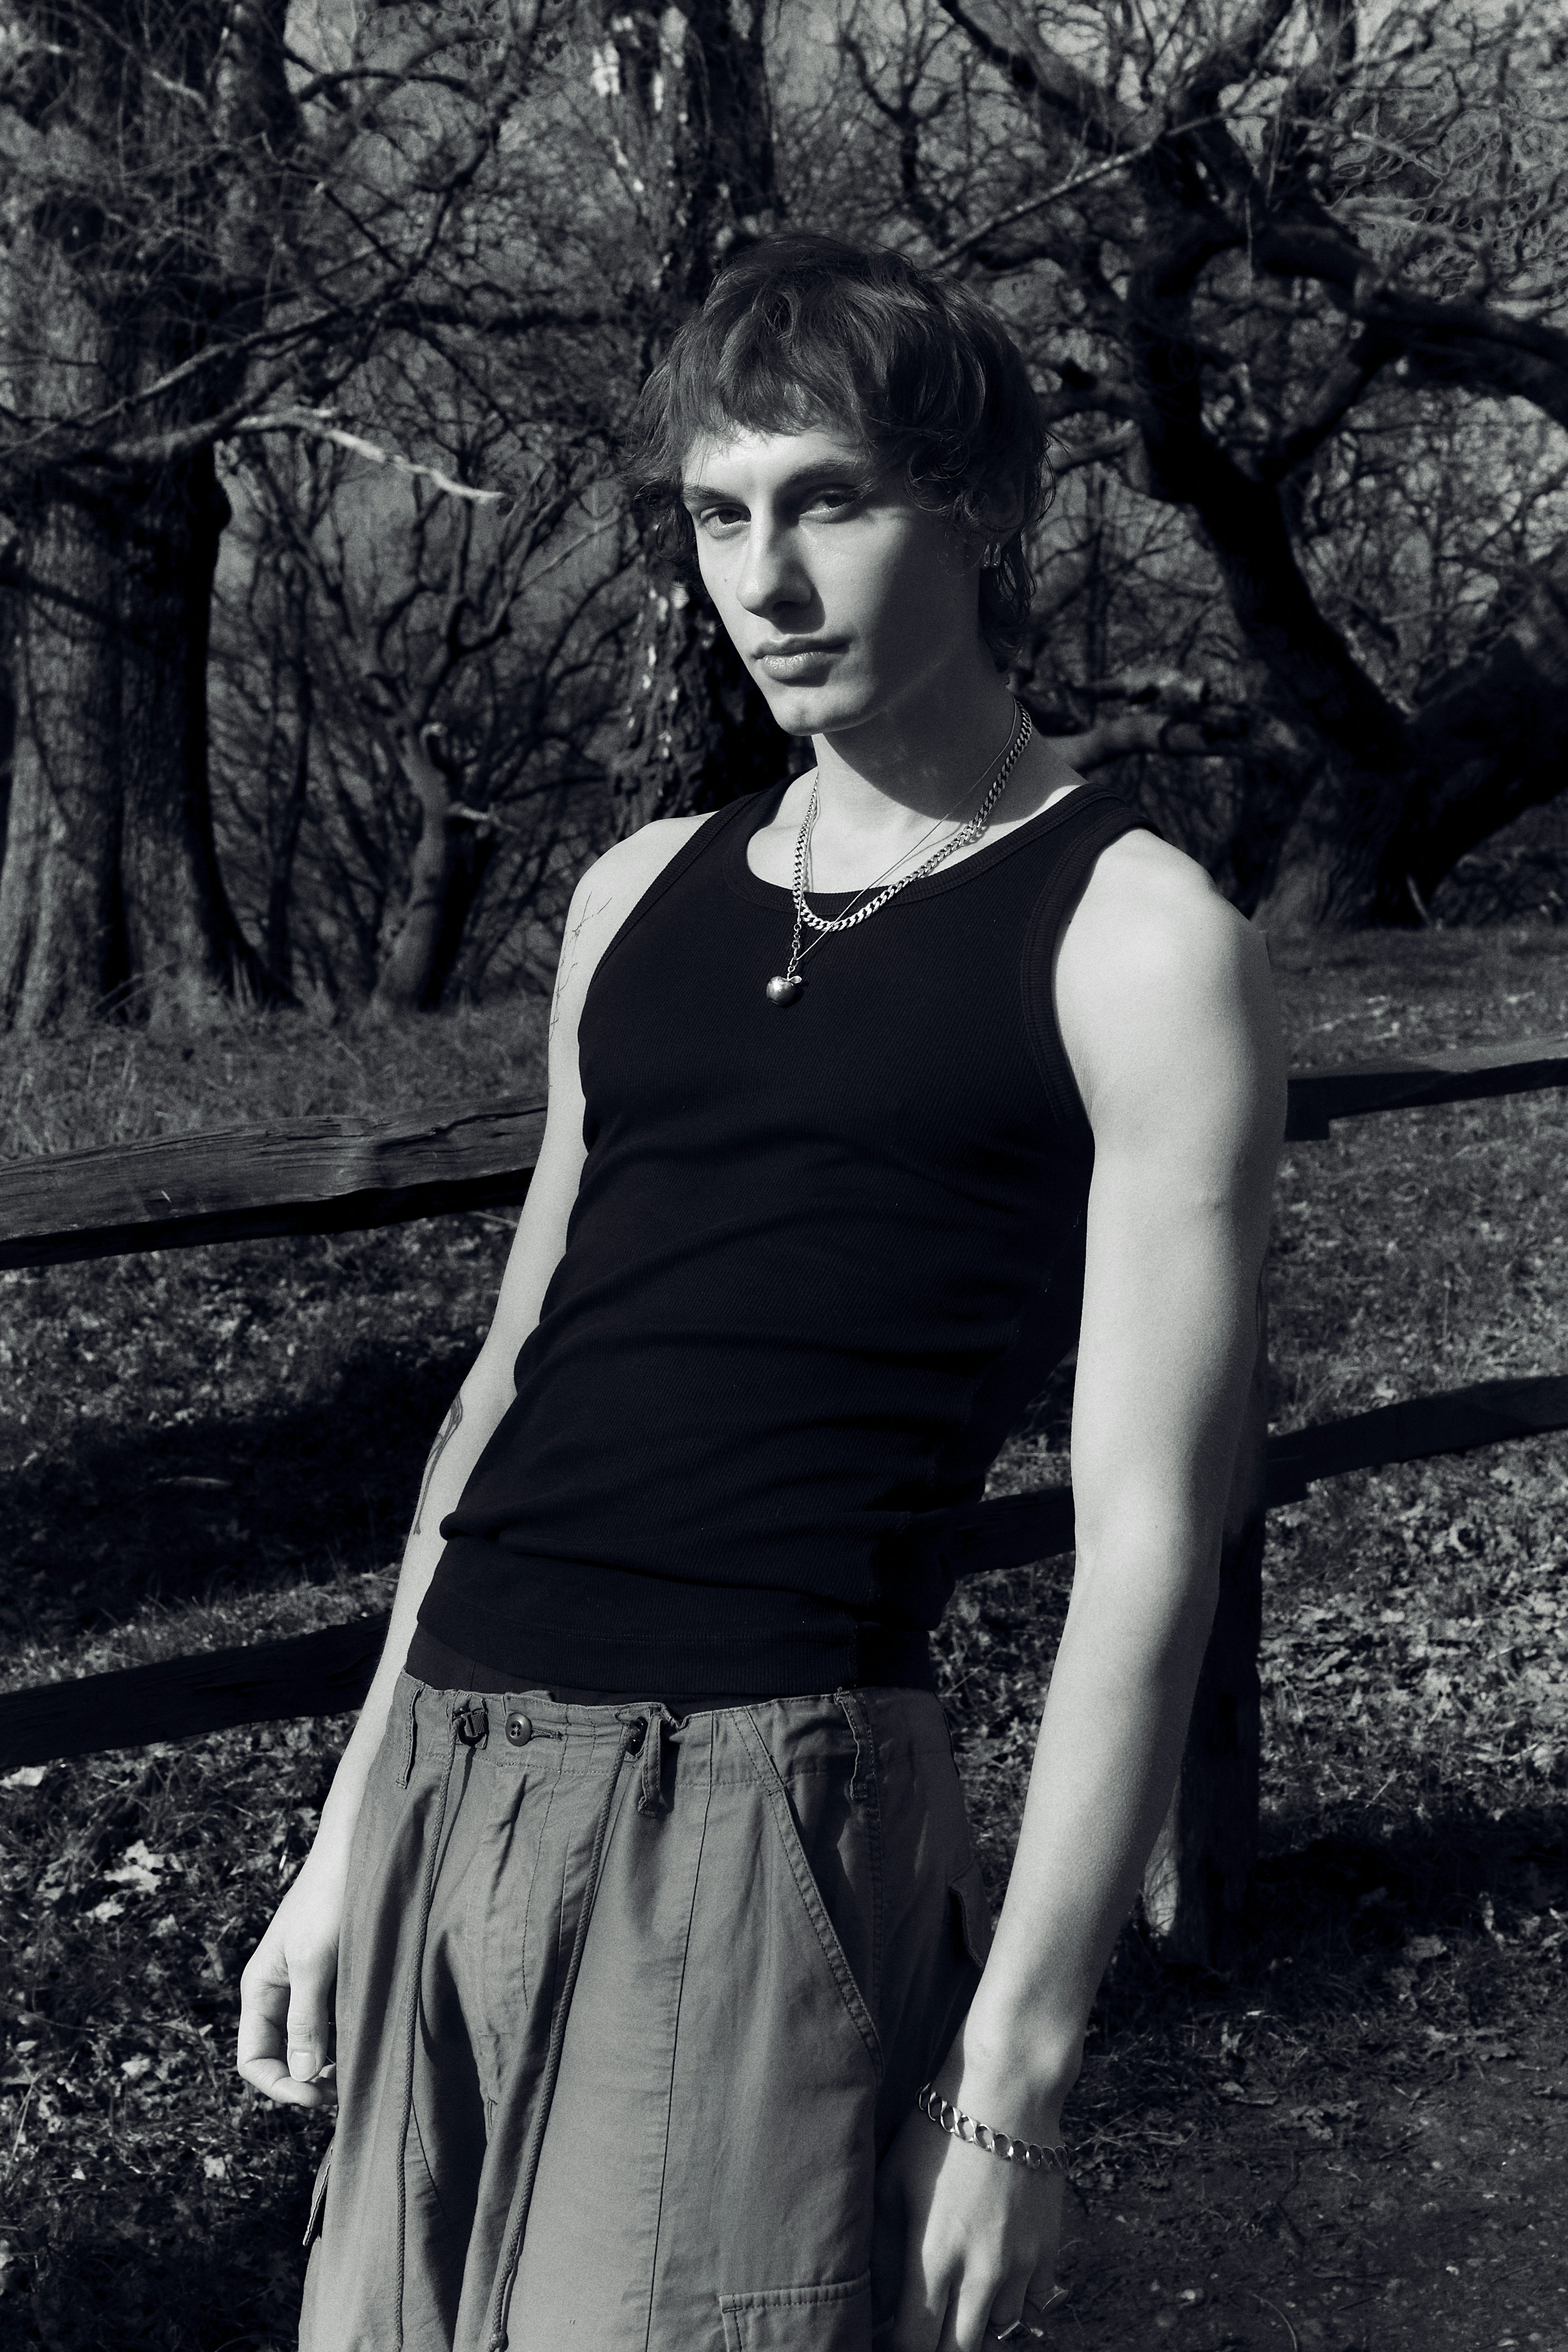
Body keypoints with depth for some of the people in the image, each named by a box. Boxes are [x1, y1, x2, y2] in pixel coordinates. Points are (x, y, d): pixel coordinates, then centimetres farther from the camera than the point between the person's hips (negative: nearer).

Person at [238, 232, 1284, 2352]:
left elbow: (1146, 1541, -8)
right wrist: (349, 1840, 17)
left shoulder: (1136, 943, -4)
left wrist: (1016, 2068, -12)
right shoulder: (639, 900, 14)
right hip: (452, 1783, 6)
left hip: (766, 1801, -6)